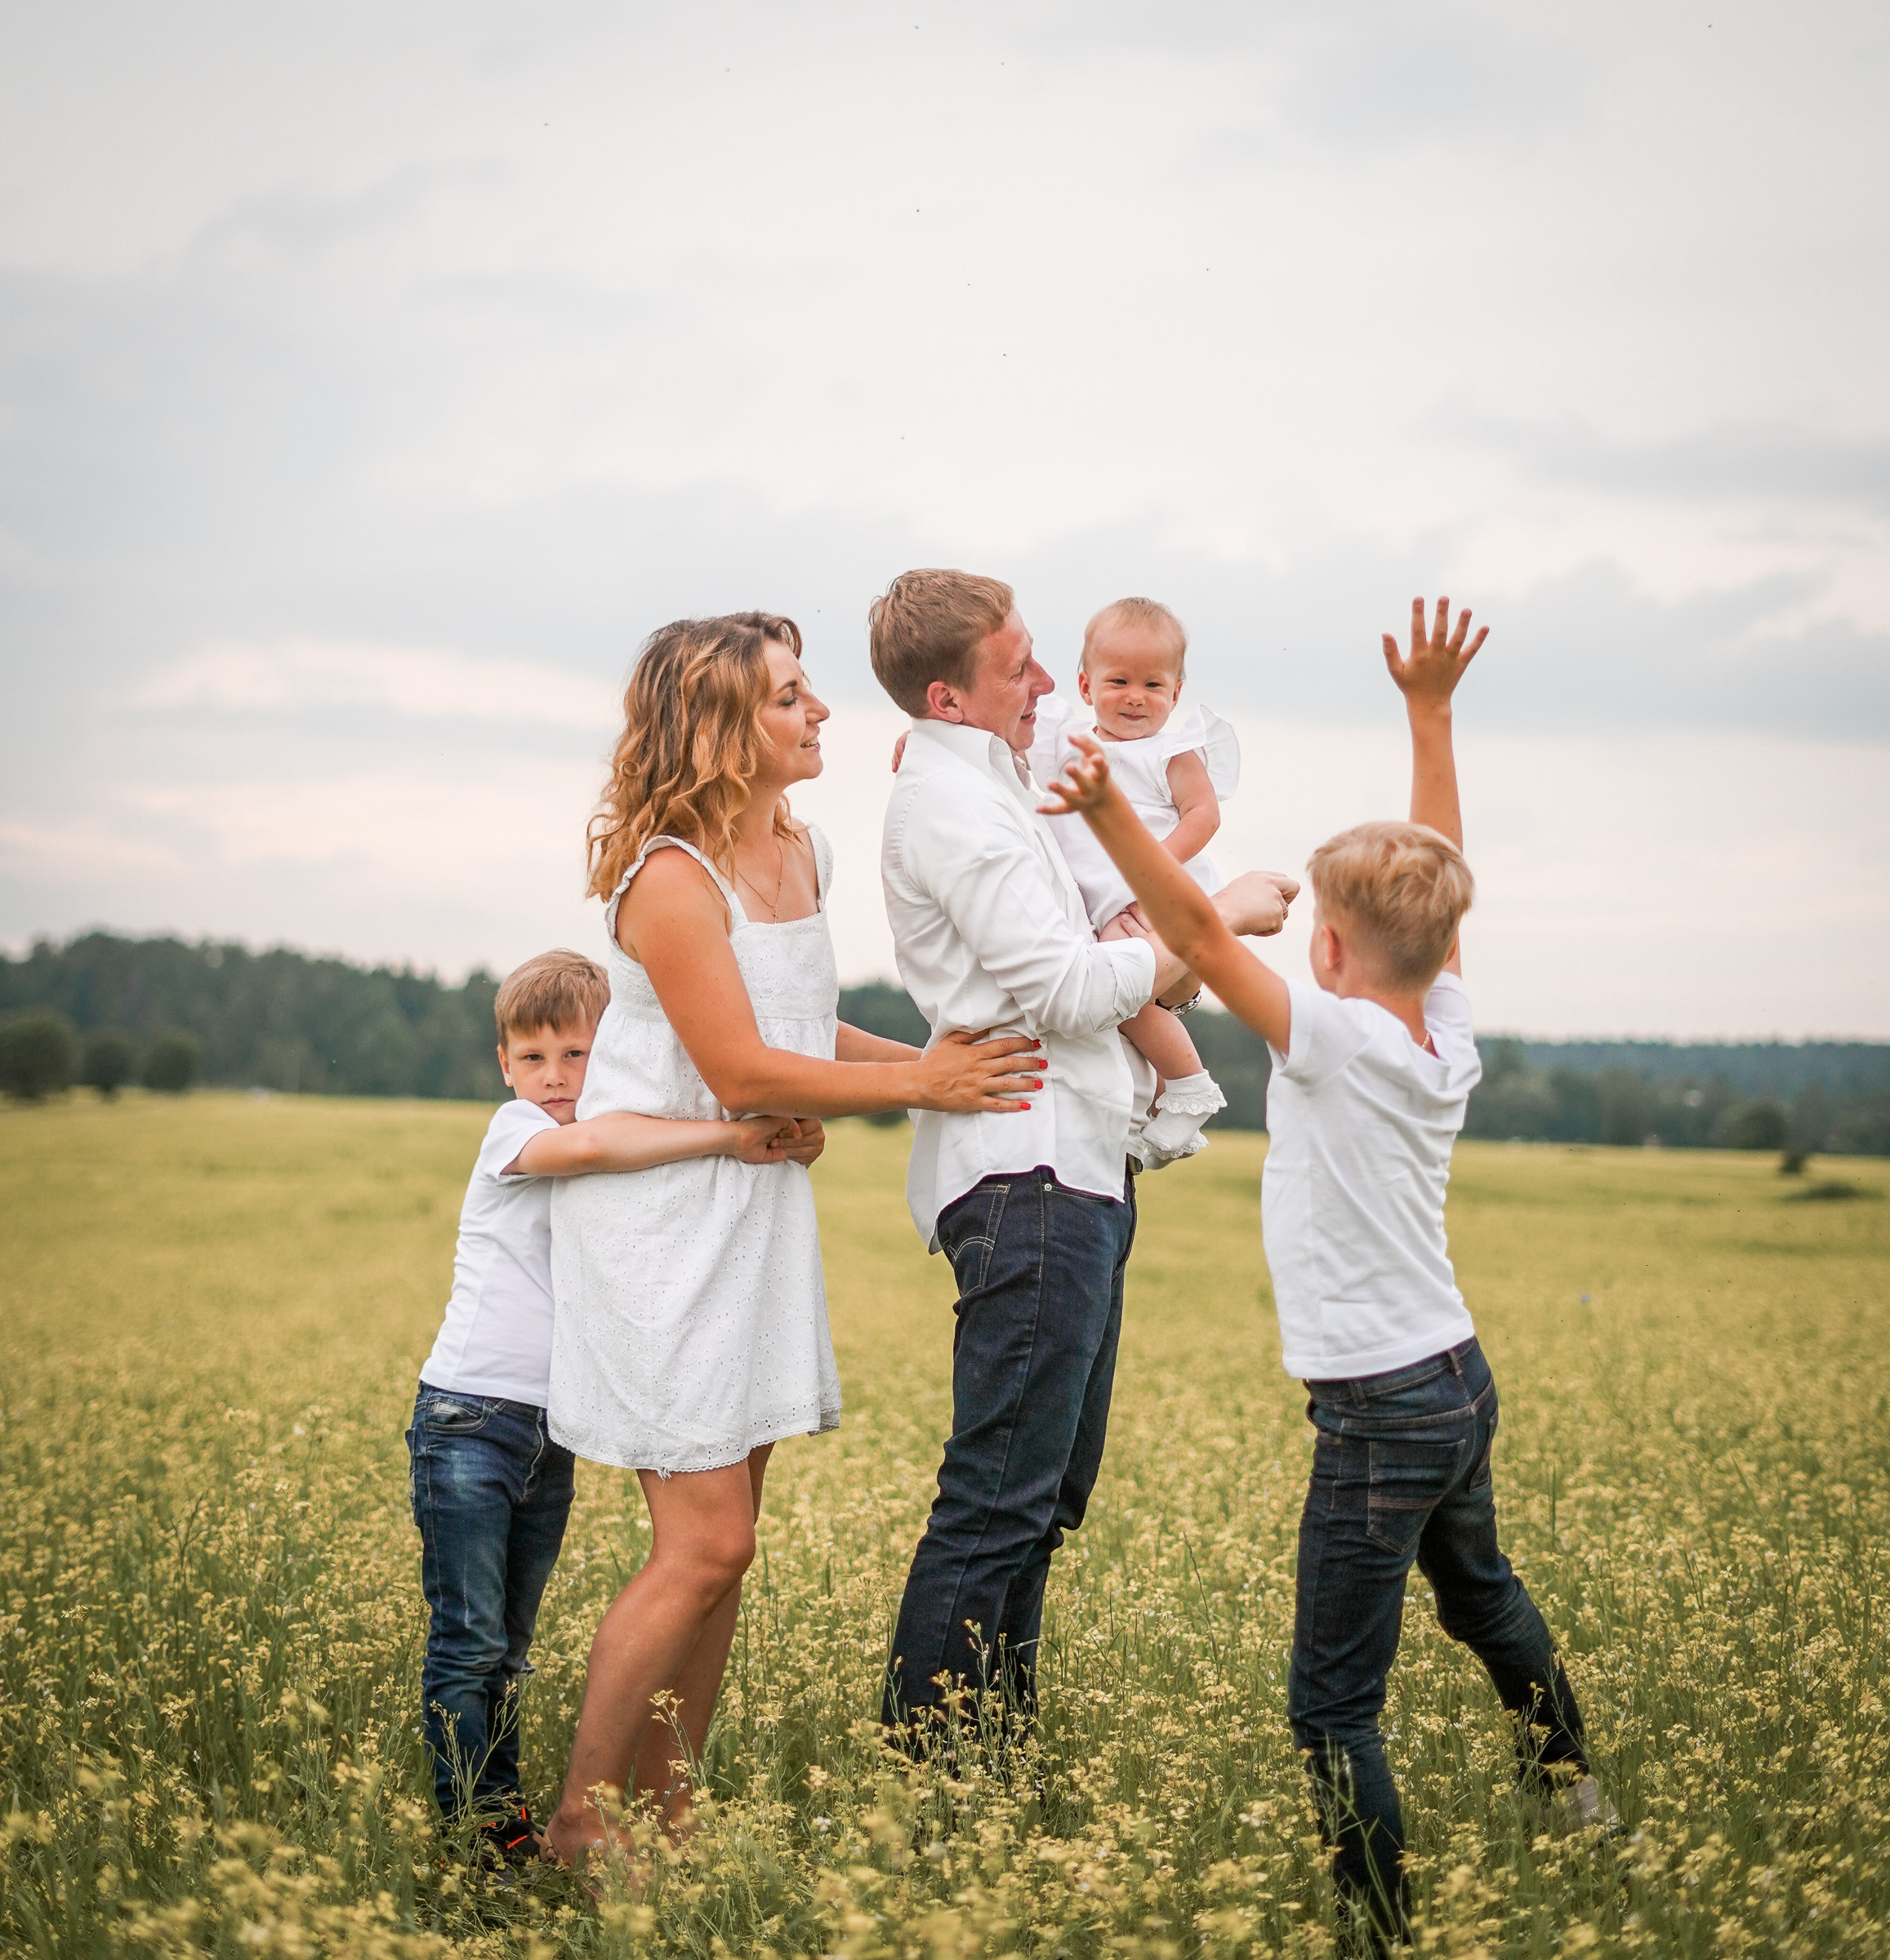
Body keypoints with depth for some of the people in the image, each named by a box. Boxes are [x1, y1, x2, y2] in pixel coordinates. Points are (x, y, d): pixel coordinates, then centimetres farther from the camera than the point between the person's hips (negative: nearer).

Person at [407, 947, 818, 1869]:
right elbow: (589, 1143, -33)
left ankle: (506, 1813, 16)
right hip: (469, 1417, -7)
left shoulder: (631, 1156, 11)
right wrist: (729, 1136, -33)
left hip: (552, 1434, 7)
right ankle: (469, 1825, -1)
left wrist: (787, 1143, -20)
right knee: (468, 1644, -5)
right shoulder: (514, 1132, -10)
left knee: (509, 1648, 12)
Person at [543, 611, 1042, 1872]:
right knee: (704, 1545, -10)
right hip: (665, 1213, -9)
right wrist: (919, 1084, -13)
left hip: (760, 1208, 9)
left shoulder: (802, 856, 9)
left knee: (723, 1540, 10)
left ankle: (667, 1808, 19)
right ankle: (578, 1829, 2)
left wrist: (941, 1060, 8)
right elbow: (745, 1072, -19)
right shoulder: (670, 879, -18)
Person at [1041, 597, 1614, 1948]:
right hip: (1461, 1380, 9)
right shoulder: (1450, 1036, 2)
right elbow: (1439, 884, 12)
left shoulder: (1336, 1040, -18)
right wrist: (1430, 714, 15)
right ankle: (1569, 1780, 54)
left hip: (1382, 1409, -9)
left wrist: (1112, 812, -37)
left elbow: (1200, 934, -28)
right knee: (1479, 1591, 34)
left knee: (1333, 1702, -5)